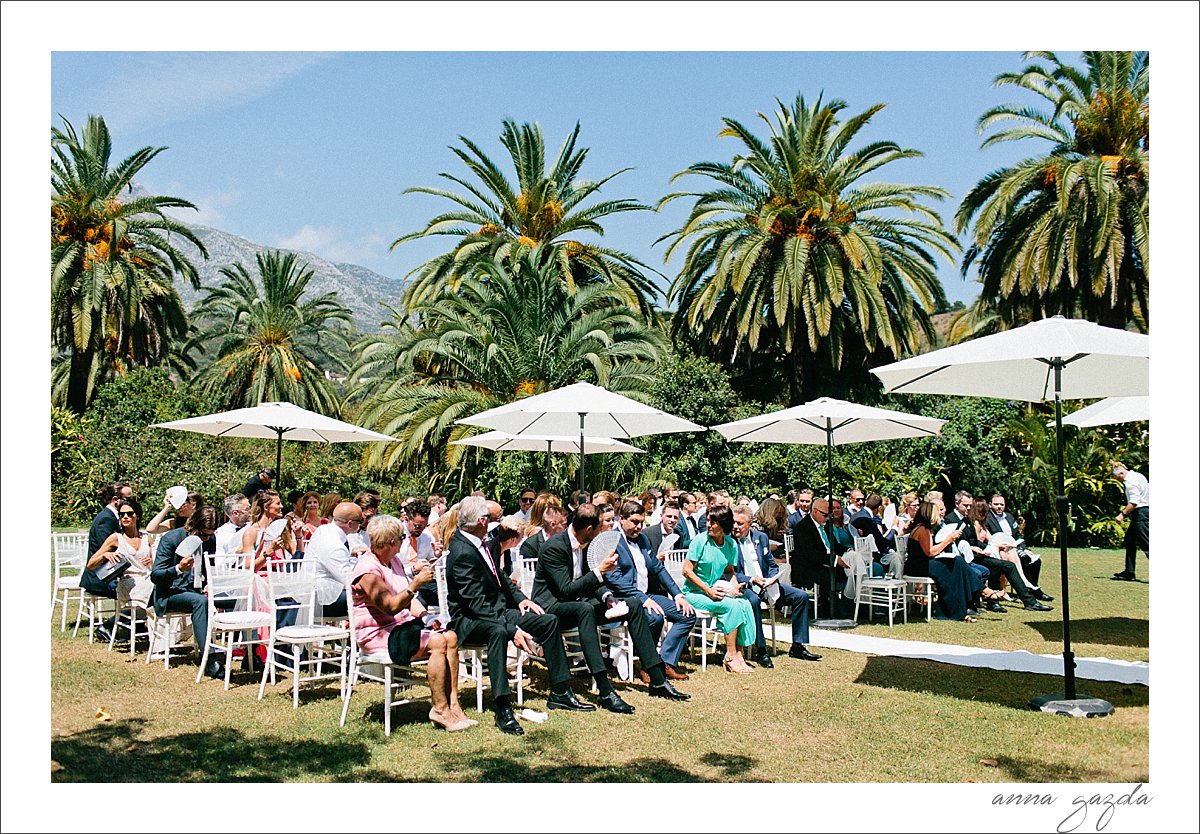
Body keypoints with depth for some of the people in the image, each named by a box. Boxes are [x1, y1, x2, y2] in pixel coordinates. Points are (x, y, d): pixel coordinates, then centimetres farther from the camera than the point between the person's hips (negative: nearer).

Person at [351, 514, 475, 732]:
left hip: (403, 625, 9)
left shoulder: (394, 560, 13)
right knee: (438, 642, -26)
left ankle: (452, 705, -13)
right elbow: (391, 607, -27)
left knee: (451, 637, -12)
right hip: (378, 635, -9)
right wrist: (416, 583, -32)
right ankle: (440, 710, -17)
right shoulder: (367, 570, -16)